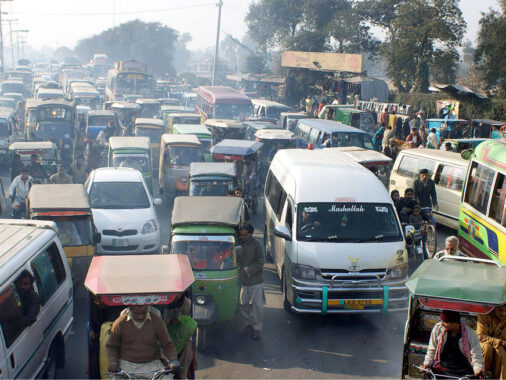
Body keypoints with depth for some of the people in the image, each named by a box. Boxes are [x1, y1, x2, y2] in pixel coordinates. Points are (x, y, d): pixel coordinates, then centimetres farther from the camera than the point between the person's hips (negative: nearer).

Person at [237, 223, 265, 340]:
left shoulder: (256, 245, -9)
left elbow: (260, 263, -10)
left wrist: (247, 270, -18)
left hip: (256, 280, -3)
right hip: (242, 280, 3)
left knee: (257, 305, 0)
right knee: (242, 305, 8)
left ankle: (257, 328, 13)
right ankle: (249, 323, 30)